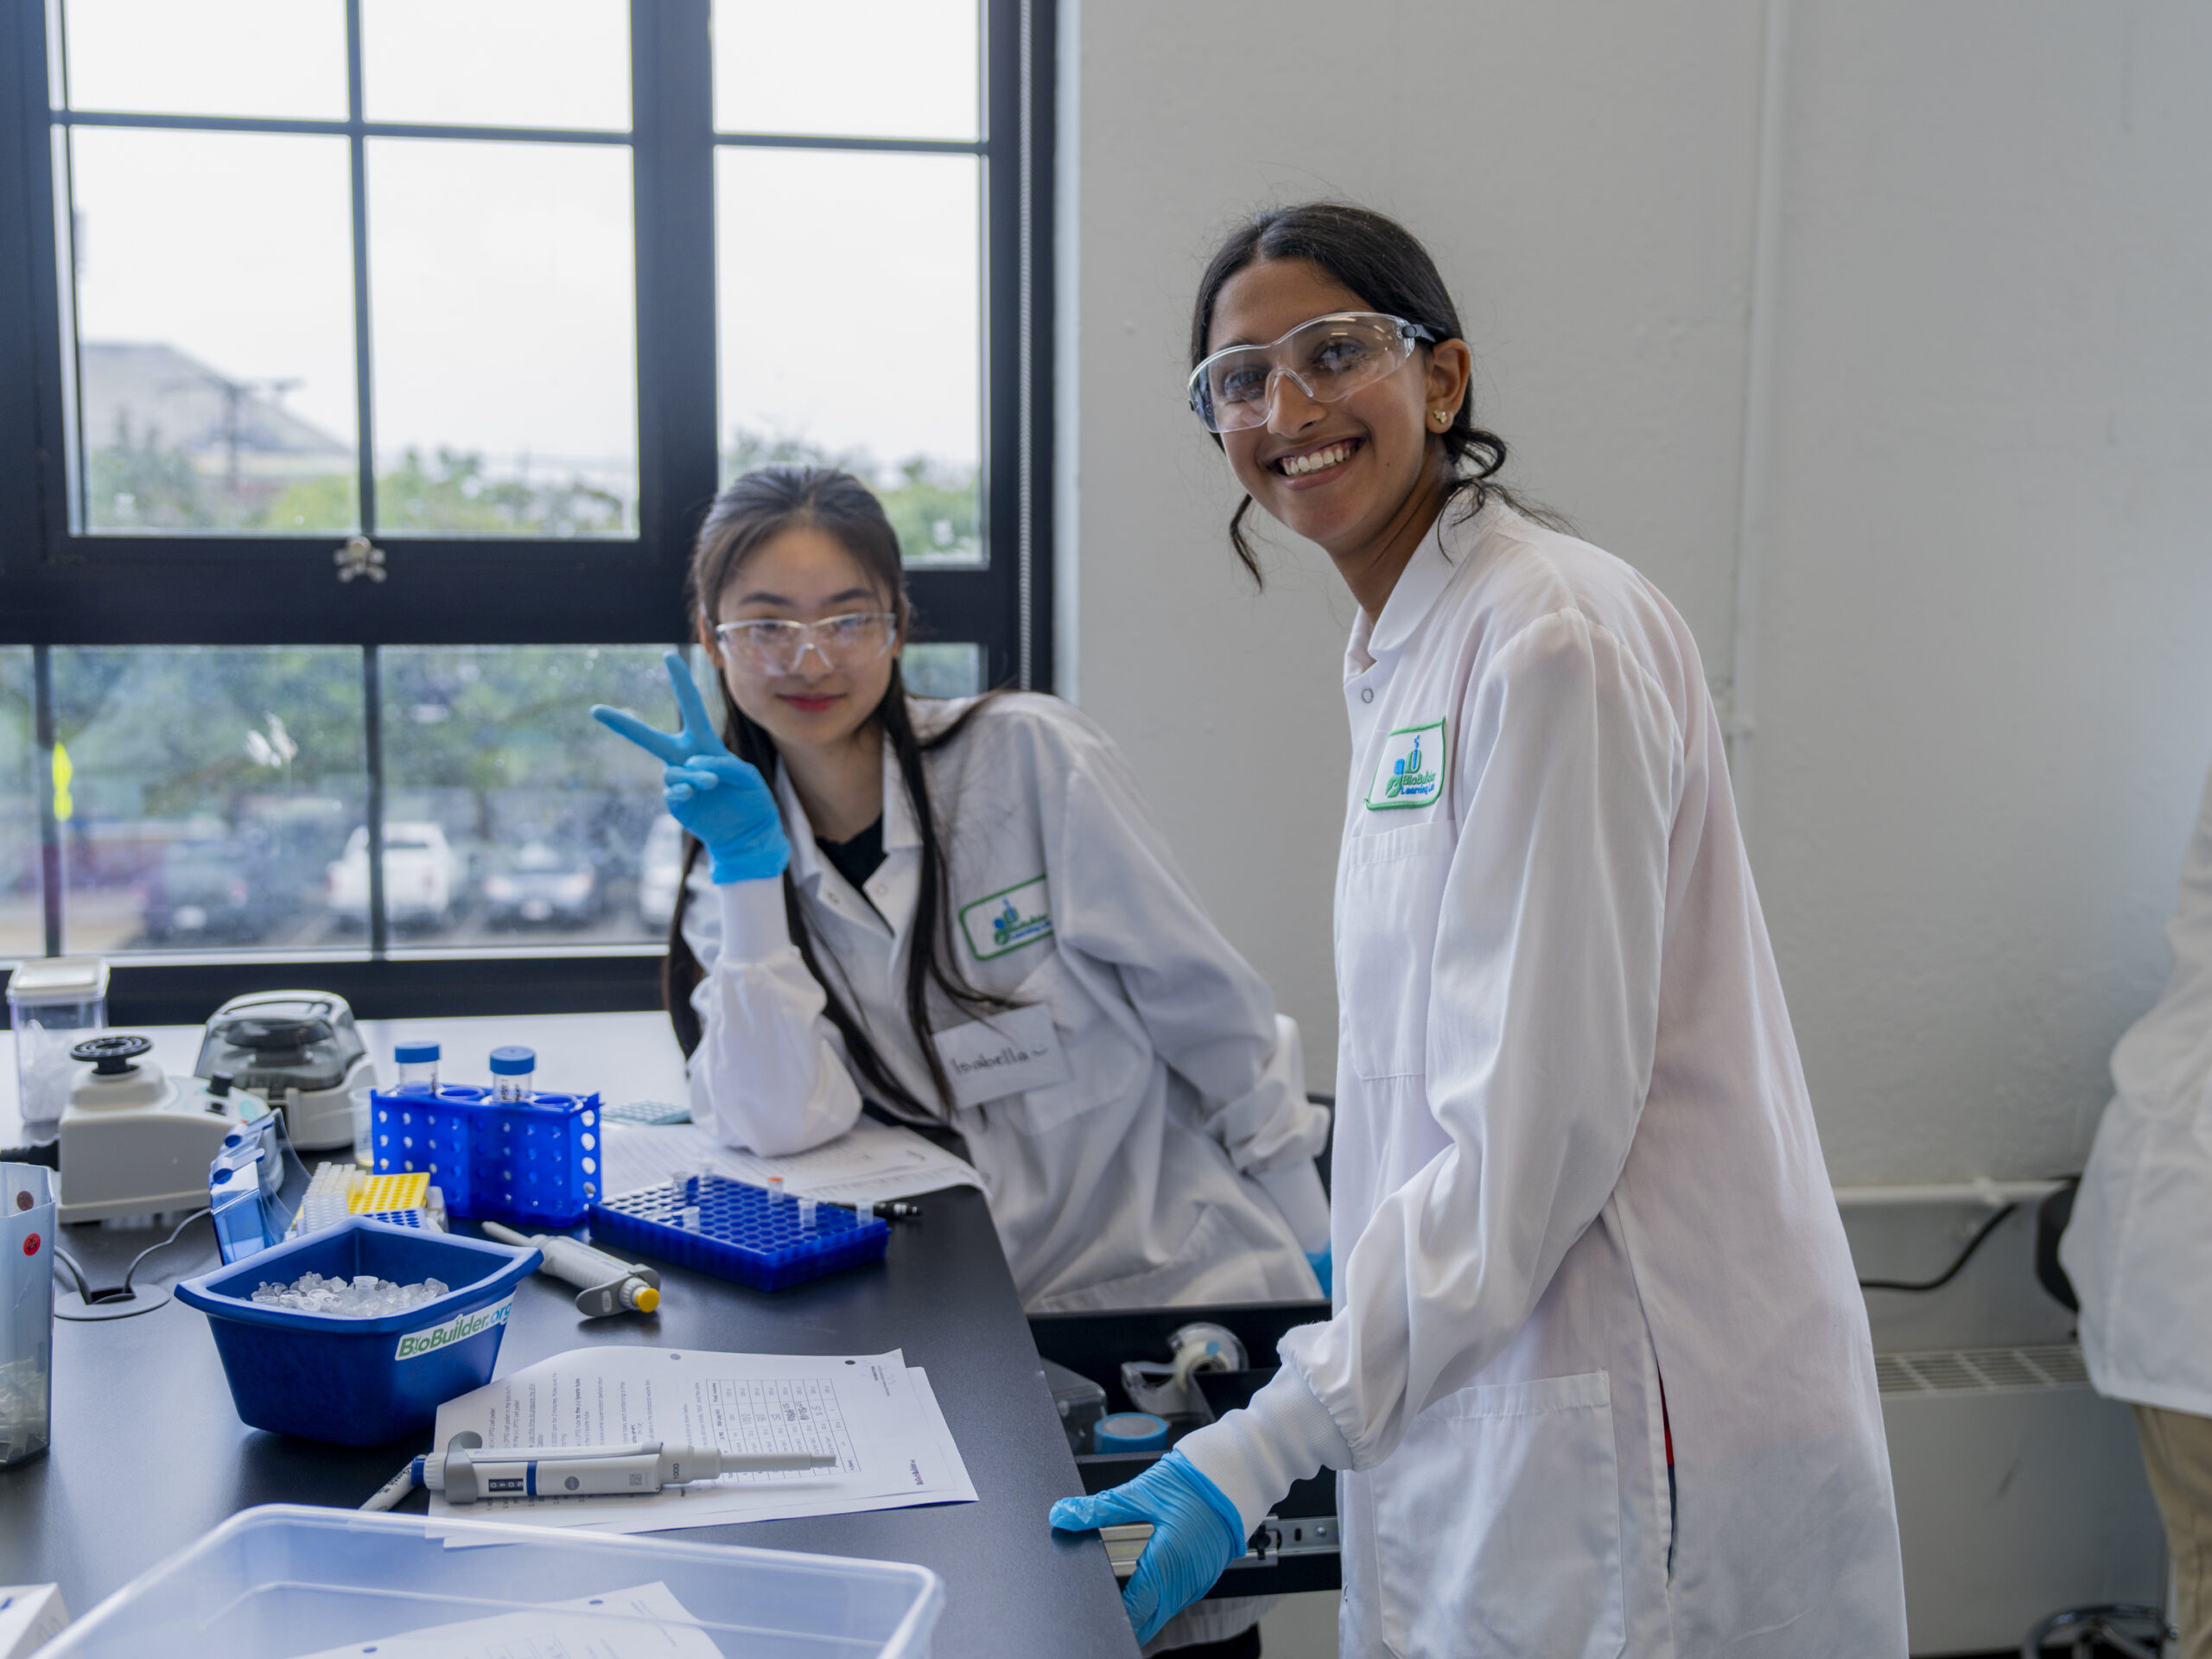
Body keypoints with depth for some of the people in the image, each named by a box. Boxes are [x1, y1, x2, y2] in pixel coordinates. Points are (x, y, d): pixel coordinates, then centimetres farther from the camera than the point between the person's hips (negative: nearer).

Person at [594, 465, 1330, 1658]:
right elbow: (781, 1124, -12)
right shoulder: (727, 851, 2)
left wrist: (1319, 1252, -3)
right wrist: (746, 864, -17)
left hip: (1179, 1294, -2)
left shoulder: (1029, 760, -10)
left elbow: (1208, 1005, -4)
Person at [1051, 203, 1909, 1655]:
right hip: (1492, 1384, 9)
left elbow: (1539, 1120, -23)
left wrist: (1263, 1450, -22)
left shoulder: (1551, 643, -19)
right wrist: (1367, 1270, 21)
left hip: (1625, 1424, -9)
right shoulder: (1402, 650, 10)